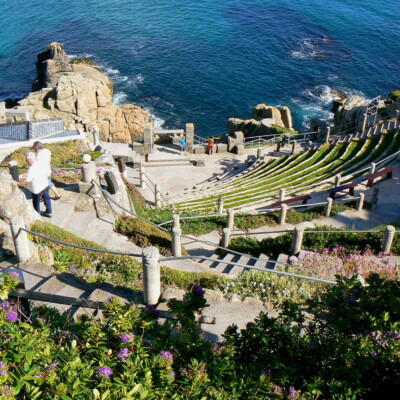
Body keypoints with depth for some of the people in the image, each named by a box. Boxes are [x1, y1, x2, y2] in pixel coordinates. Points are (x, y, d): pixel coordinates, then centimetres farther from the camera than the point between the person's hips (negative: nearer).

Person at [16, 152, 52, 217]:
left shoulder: (32, 168, -28)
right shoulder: (40, 164, -4)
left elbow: (27, 180, -32)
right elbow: (47, 173, 7)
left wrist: (18, 183, -21)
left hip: (37, 189, -7)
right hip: (45, 185, 7)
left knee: (36, 202, 16)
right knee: (47, 199, 19)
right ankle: (49, 213, 32)